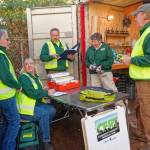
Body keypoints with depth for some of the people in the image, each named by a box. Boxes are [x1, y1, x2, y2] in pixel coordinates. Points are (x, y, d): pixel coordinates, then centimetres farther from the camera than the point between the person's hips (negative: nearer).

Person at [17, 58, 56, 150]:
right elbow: (32, 93, -27)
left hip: (35, 103, 9)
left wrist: (45, 90, -6)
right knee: (44, 113, -26)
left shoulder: (35, 76, 10)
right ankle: (46, 142, -14)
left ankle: (42, 131, 13)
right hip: (25, 108, -8)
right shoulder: (23, 77, -17)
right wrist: (47, 93, -21)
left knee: (52, 110, -6)